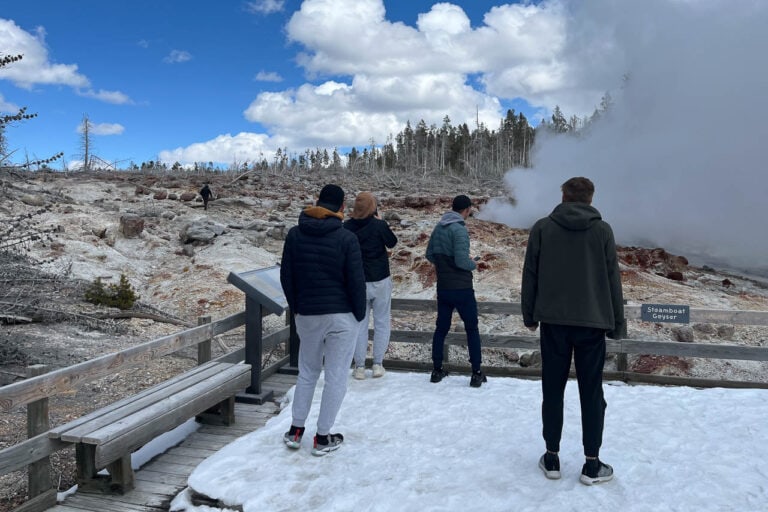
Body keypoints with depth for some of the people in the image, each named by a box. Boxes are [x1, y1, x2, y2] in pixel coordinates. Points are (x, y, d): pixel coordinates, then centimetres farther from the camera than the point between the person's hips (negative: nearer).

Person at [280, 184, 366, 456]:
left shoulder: (295, 234, 1)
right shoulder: (346, 237, -12)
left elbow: (286, 276, 5)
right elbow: (356, 281, -11)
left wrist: (296, 308, 16)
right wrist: (359, 314, 2)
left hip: (306, 315, 4)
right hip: (342, 316, -4)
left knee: (307, 372, 20)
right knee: (336, 376, 7)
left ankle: (295, 430, 25)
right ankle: (323, 438, 14)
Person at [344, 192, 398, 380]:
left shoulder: (347, 227, -6)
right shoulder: (379, 225, -14)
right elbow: (392, 242, 2)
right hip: (381, 280, -2)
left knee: (359, 324, 10)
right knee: (382, 323, 11)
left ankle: (359, 367, 12)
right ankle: (378, 364, 13)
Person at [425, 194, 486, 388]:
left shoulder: (438, 227, 5)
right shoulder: (459, 229, -18)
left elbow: (430, 254, 11)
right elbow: (462, 261, -24)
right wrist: (473, 264, -4)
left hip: (443, 288, 6)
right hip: (462, 288, -6)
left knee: (441, 328, 15)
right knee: (472, 329, 7)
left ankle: (437, 370, 22)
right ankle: (476, 374, 11)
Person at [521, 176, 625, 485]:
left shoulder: (542, 228, 1)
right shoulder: (602, 230, 0)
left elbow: (530, 276, 1)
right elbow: (612, 280, 1)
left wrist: (529, 316, 11)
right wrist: (617, 323, 8)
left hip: (553, 321, 0)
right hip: (592, 322, 0)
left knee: (552, 390, 10)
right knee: (591, 393, 7)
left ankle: (551, 458, 16)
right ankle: (592, 465, 11)